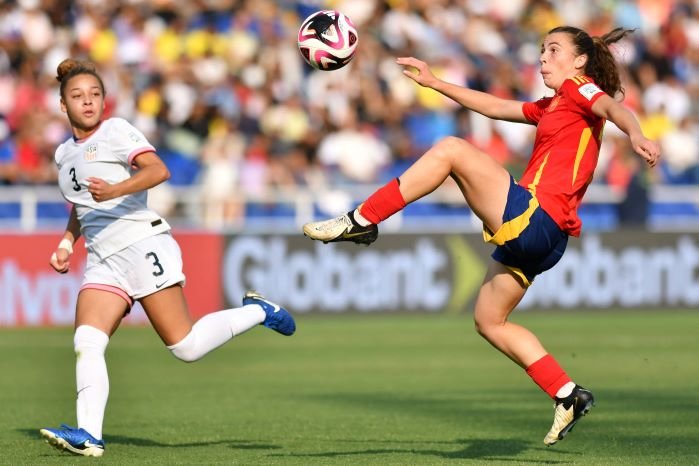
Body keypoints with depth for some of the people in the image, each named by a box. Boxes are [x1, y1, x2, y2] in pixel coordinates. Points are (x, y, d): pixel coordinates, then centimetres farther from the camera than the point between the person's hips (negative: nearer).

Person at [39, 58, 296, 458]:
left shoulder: (115, 131, -3)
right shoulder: (64, 154, 20)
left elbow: (158, 170, -18)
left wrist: (115, 190, -33)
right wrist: (67, 242, 19)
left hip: (142, 244, -7)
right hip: (103, 260, 7)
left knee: (185, 346, -9)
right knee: (87, 343, -16)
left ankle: (258, 312, 14)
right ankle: (89, 436, -21)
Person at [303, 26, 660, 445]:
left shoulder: (579, 88, 2)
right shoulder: (551, 107, 28)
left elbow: (613, 106, -20)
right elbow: (495, 107, 38)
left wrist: (636, 135, -42)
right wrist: (435, 83, 37)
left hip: (533, 217, -10)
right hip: (531, 236, 10)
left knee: (451, 149, -18)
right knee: (489, 321, 16)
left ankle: (361, 221, -15)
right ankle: (568, 396, 10)